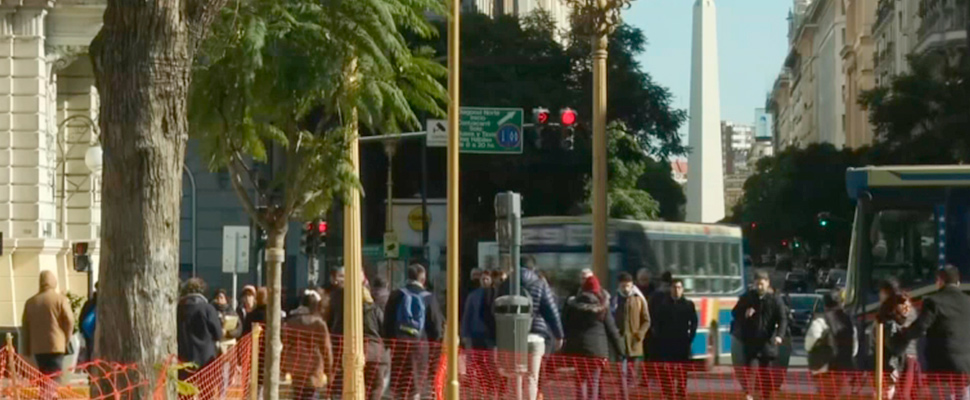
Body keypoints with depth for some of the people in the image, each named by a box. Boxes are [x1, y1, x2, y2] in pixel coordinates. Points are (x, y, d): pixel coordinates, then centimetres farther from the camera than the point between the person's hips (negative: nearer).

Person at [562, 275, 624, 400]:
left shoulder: (572, 304, 3)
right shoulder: (603, 306, 0)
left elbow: (564, 326, 3)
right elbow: (612, 330, 2)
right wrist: (620, 350, 9)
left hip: (576, 347, 1)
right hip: (597, 347, -1)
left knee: (581, 380, 12)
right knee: (594, 381, 4)